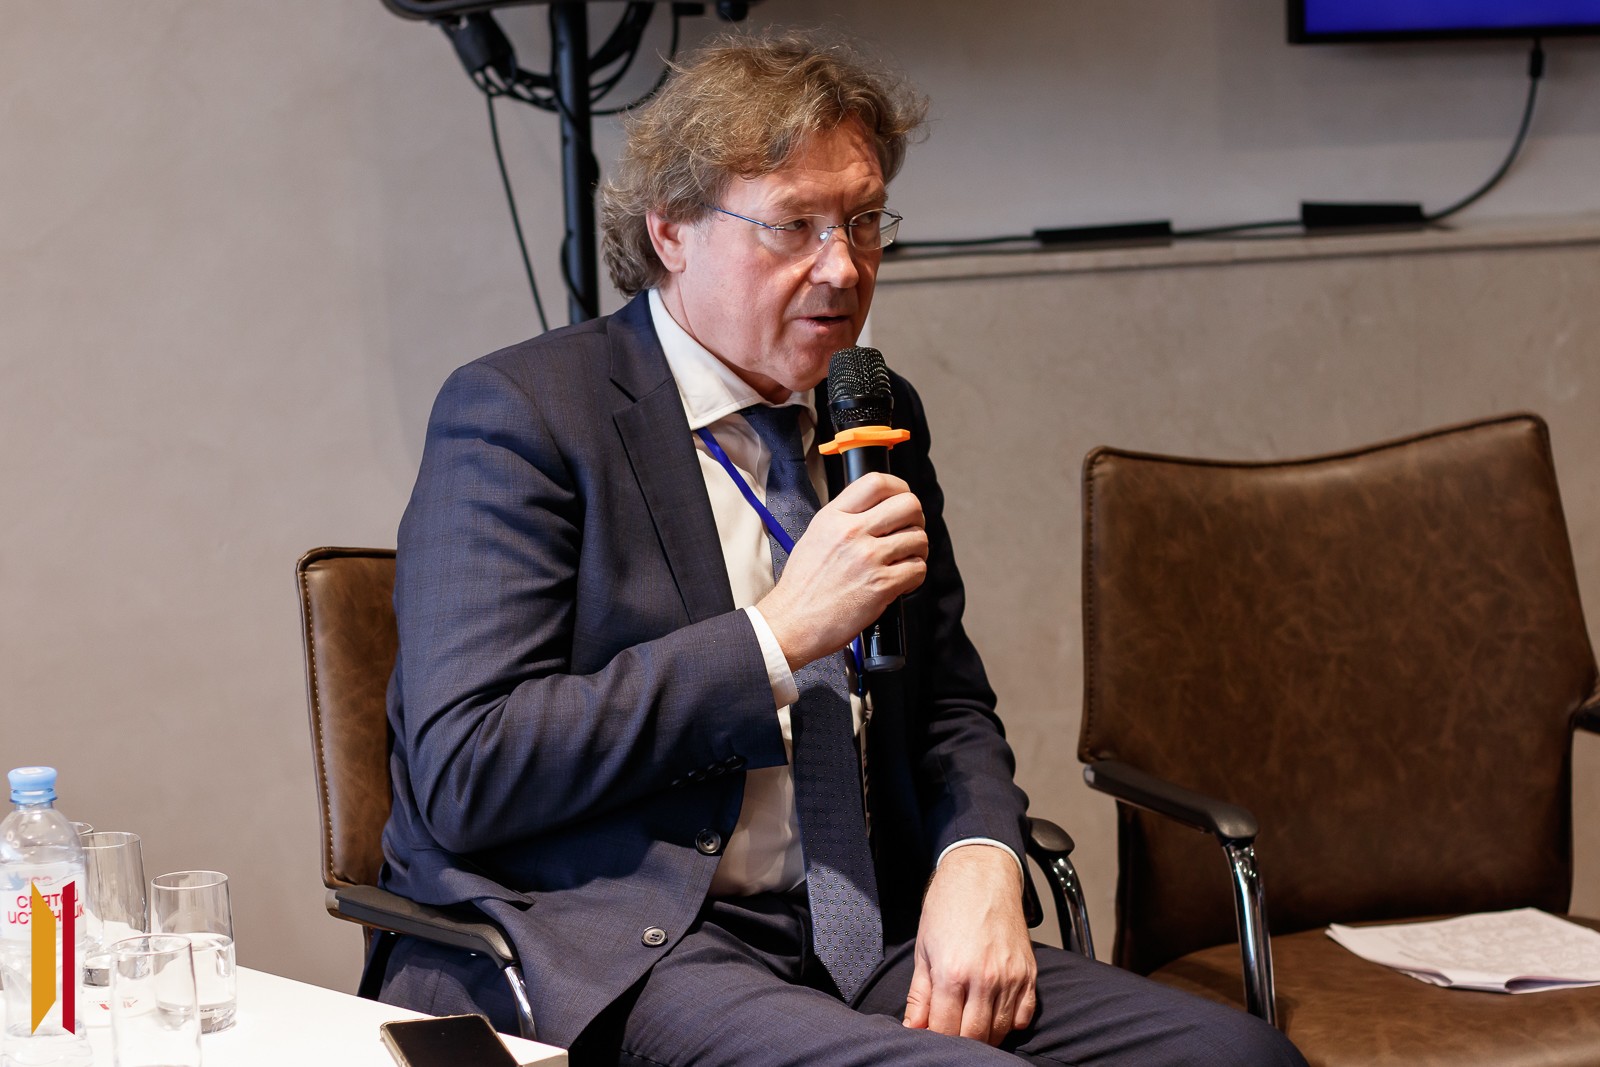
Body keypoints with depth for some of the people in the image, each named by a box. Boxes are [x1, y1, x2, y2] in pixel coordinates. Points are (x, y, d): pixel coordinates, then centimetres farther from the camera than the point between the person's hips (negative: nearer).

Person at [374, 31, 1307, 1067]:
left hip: (865, 943, 7)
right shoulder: (520, 412, -6)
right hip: (610, 960, -7)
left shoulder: (877, 419, 15)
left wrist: (980, 861, -1)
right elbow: (463, 776, -15)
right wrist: (778, 635, -17)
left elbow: (947, 702, 23)